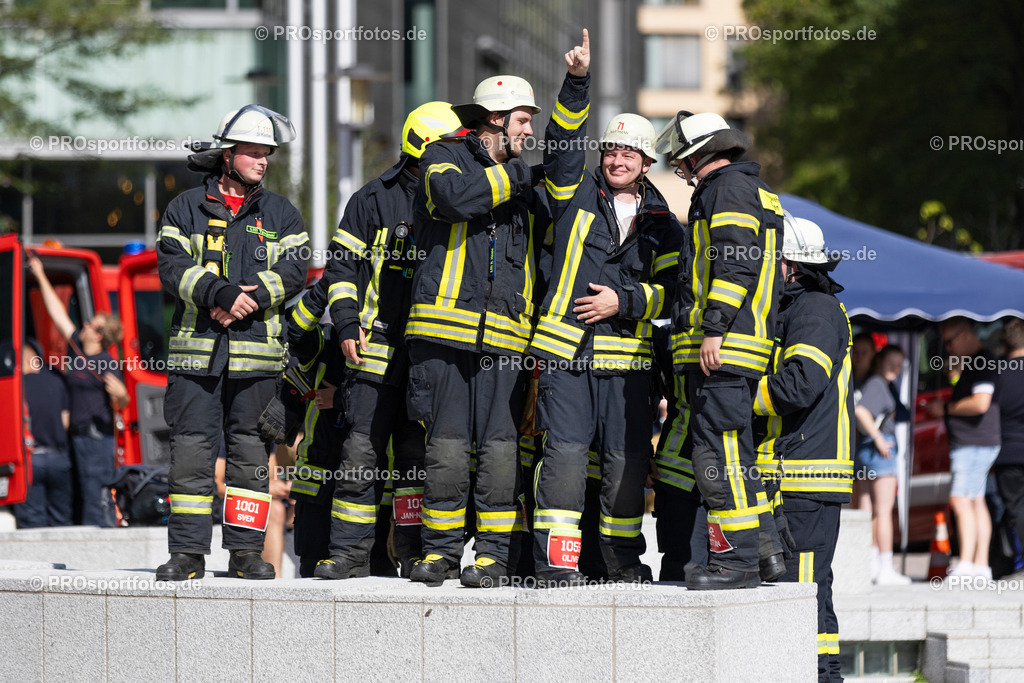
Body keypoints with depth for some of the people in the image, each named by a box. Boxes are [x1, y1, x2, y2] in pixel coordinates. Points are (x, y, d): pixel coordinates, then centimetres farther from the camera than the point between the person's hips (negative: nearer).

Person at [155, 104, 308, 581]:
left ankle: (246, 549, 7)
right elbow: (173, 267, -3)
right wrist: (220, 293, -18)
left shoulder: (281, 215, 13)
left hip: (256, 349, 1)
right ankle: (187, 552, 1)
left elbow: (292, 272, 1)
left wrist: (251, 298, -15)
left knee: (249, 447, 2)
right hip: (197, 347, -1)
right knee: (191, 446, -3)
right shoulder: (186, 209, 9)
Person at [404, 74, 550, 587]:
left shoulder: (526, 190, 22)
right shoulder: (444, 159, 6)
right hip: (444, 330, -3)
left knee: (500, 449, -5)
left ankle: (493, 554, 0)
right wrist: (515, 174, -8)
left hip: (504, 337, 3)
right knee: (446, 447, -3)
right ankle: (441, 550, 7)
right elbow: (456, 197, -17)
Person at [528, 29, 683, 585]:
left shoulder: (662, 224, 14)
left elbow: (672, 288, 9)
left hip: (628, 356, 2)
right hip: (566, 351, -2)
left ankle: (622, 556, 15)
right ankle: (555, 557, -8)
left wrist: (625, 301, -8)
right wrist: (577, 82, -14)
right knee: (566, 451, -10)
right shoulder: (577, 194, 11)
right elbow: (562, 142, -3)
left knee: (626, 460, 2)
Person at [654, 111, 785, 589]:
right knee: (733, 450, 14)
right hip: (746, 347, 11)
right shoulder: (755, 190, 25)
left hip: (721, 347, -11)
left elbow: (736, 263, -18)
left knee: (718, 449, -11)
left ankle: (735, 560, -12)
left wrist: (714, 327, -21)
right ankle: (764, 550, 16)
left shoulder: (727, 188, -7)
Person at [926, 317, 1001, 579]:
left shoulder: (984, 362, -14)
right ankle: (981, 565, 12)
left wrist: (946, 409, -14)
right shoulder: (973, 364, 19)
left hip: (975, 444, -11)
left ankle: (965, 564, -22)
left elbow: (980, 403, -25)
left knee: (960, 499, -16)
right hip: (970, 444, 11)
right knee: (976, 501, 10)